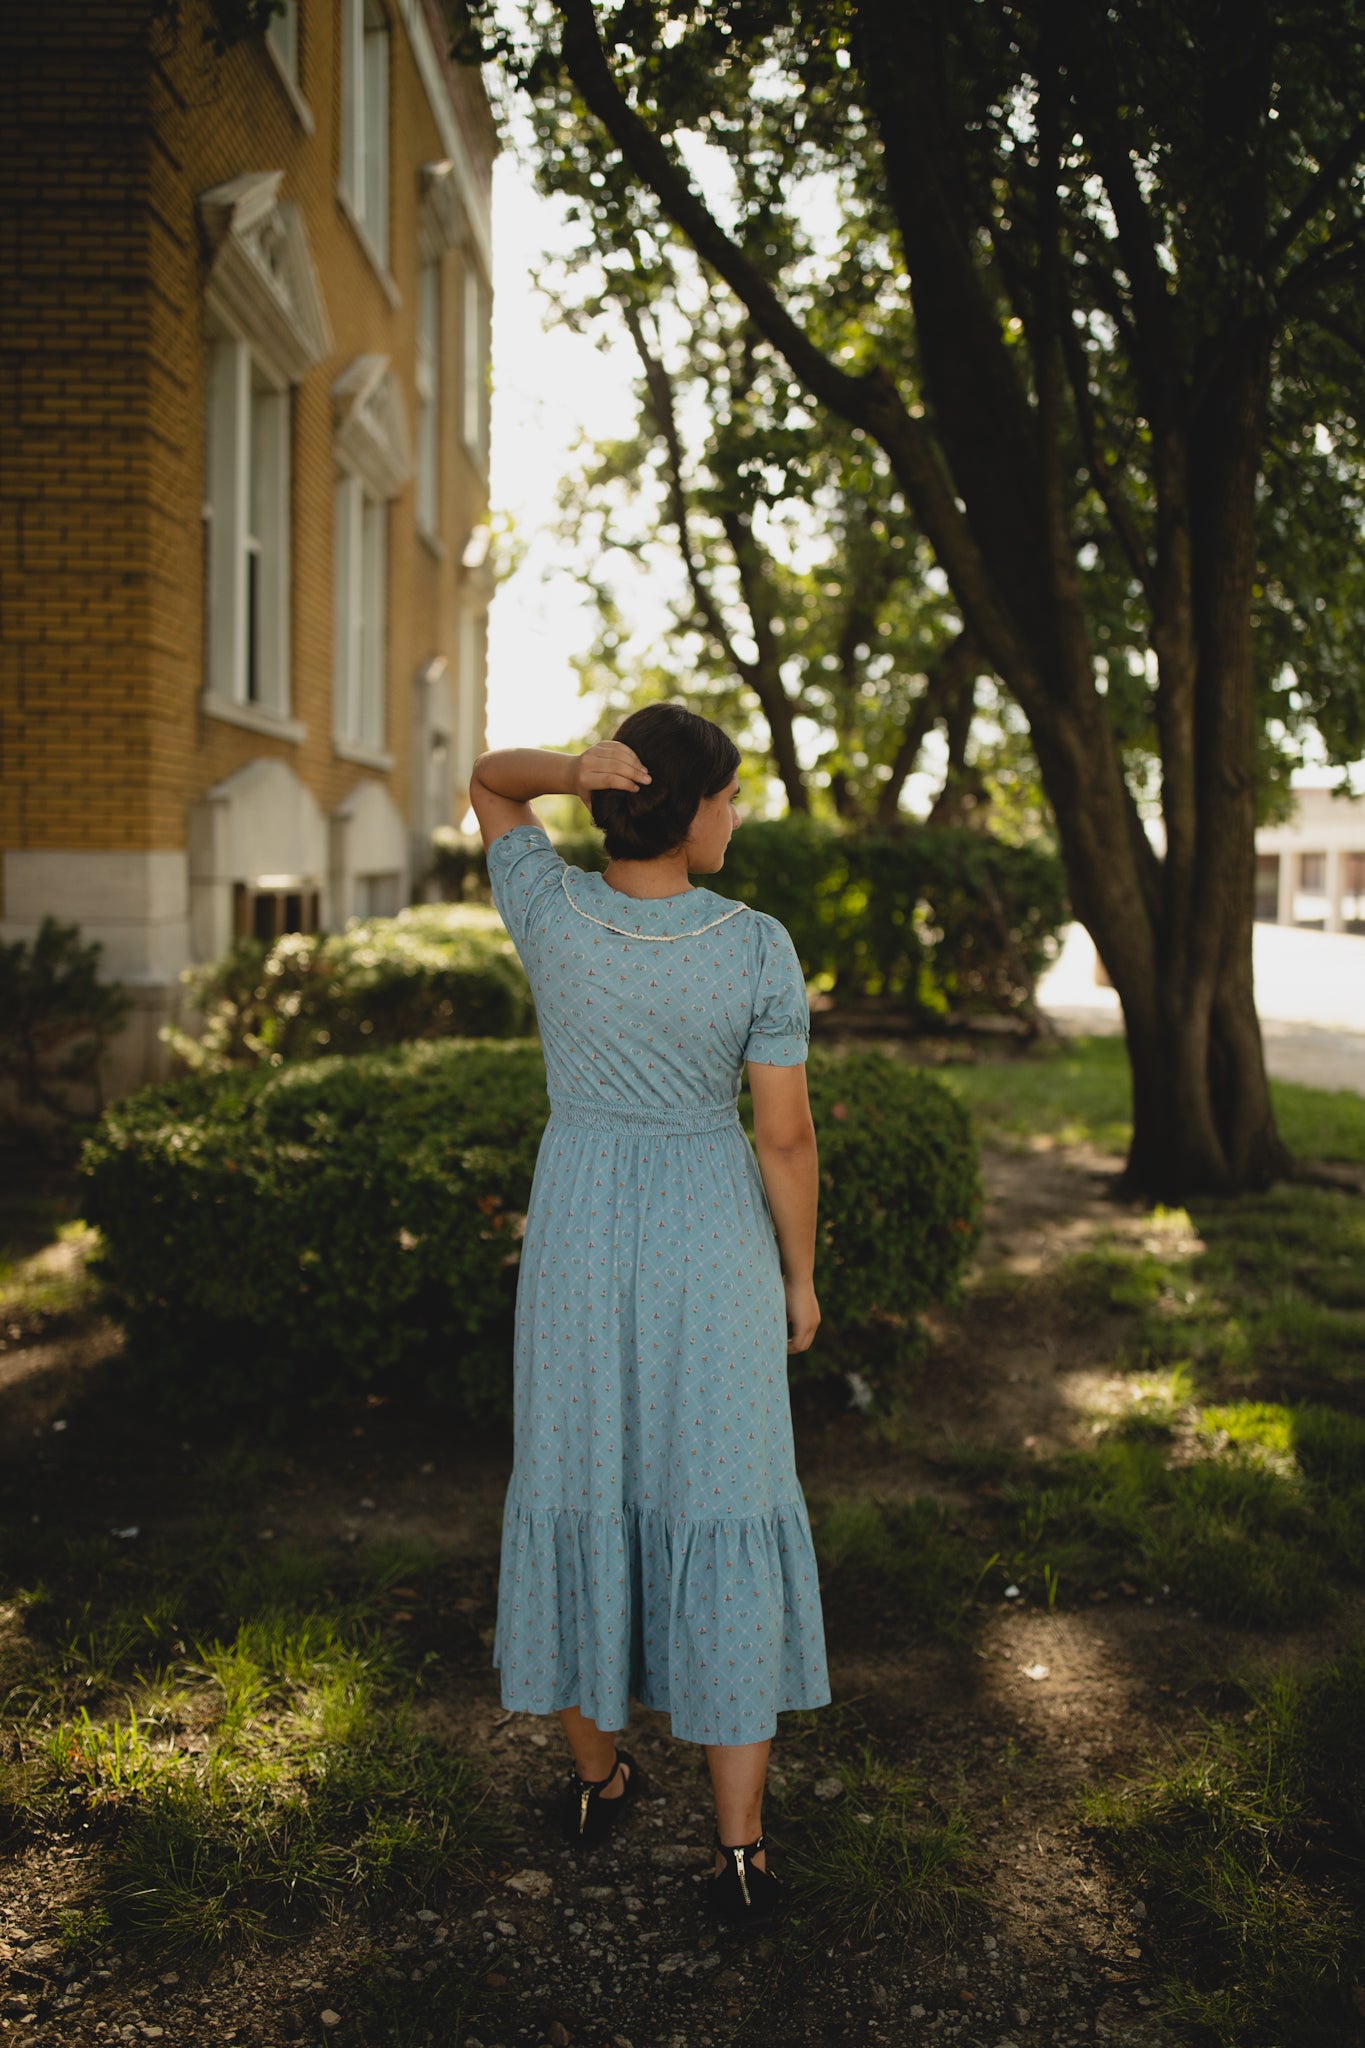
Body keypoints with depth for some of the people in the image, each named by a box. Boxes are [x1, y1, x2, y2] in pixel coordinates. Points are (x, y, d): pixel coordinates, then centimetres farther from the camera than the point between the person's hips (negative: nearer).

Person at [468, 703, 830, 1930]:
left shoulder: (552, 914, -9)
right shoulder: (757, 946, -15)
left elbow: (486, 783, 9)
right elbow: (785, 1136, -11)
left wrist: (574, 769, -13)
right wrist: (800, 1275, 4)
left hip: (578, 1240, 2)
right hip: (709, 1245, -2)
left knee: (583, 1499, 17)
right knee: (722, 1518, 6)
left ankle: (597, 1778, 34)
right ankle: (740, 1851, 9)